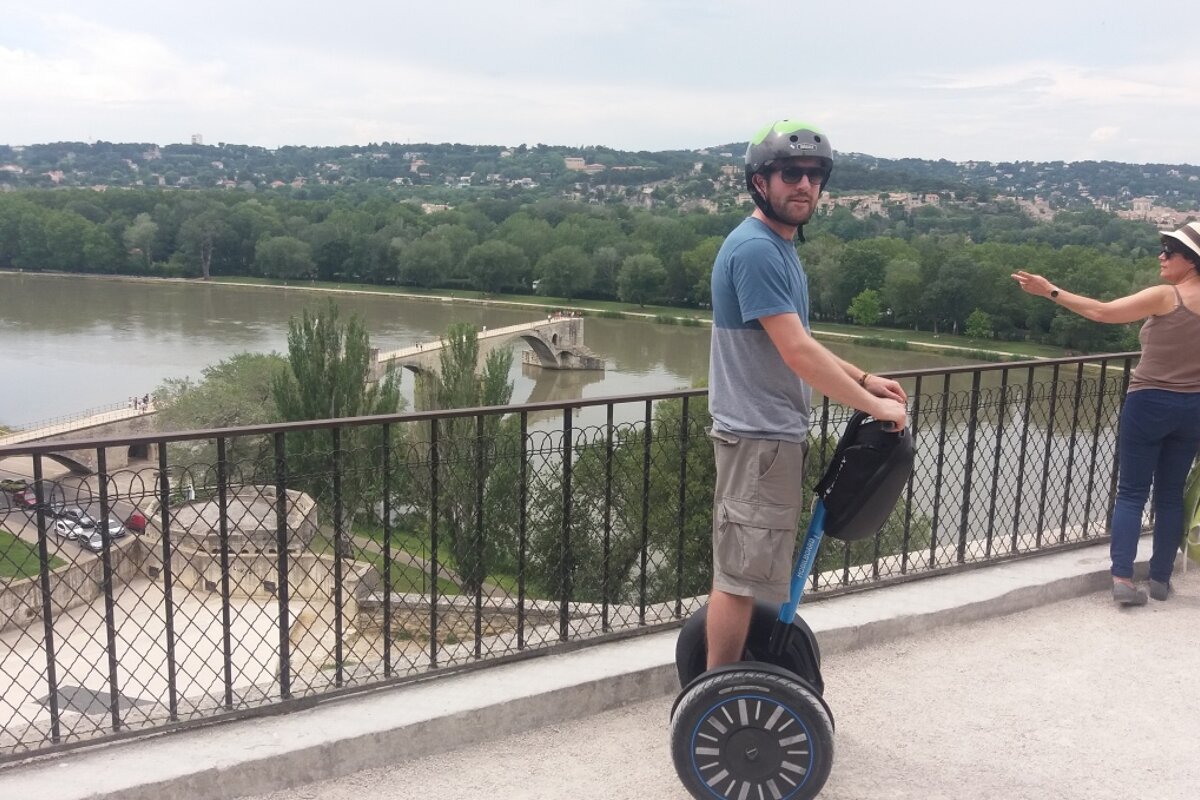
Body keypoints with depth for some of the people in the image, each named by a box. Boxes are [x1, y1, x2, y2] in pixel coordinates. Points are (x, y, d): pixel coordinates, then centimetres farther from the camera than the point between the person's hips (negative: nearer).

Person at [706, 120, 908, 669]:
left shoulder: (779, 244, 13)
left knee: (745, 569, 19)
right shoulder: (756, 249, -19)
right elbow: (797, 353, -22)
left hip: (773, 432, 10)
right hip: (759, 437, -10)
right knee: (741, 574, -2)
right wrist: (872, 406, -14)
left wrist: (865, 379, 18)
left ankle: (733, 667, 32)